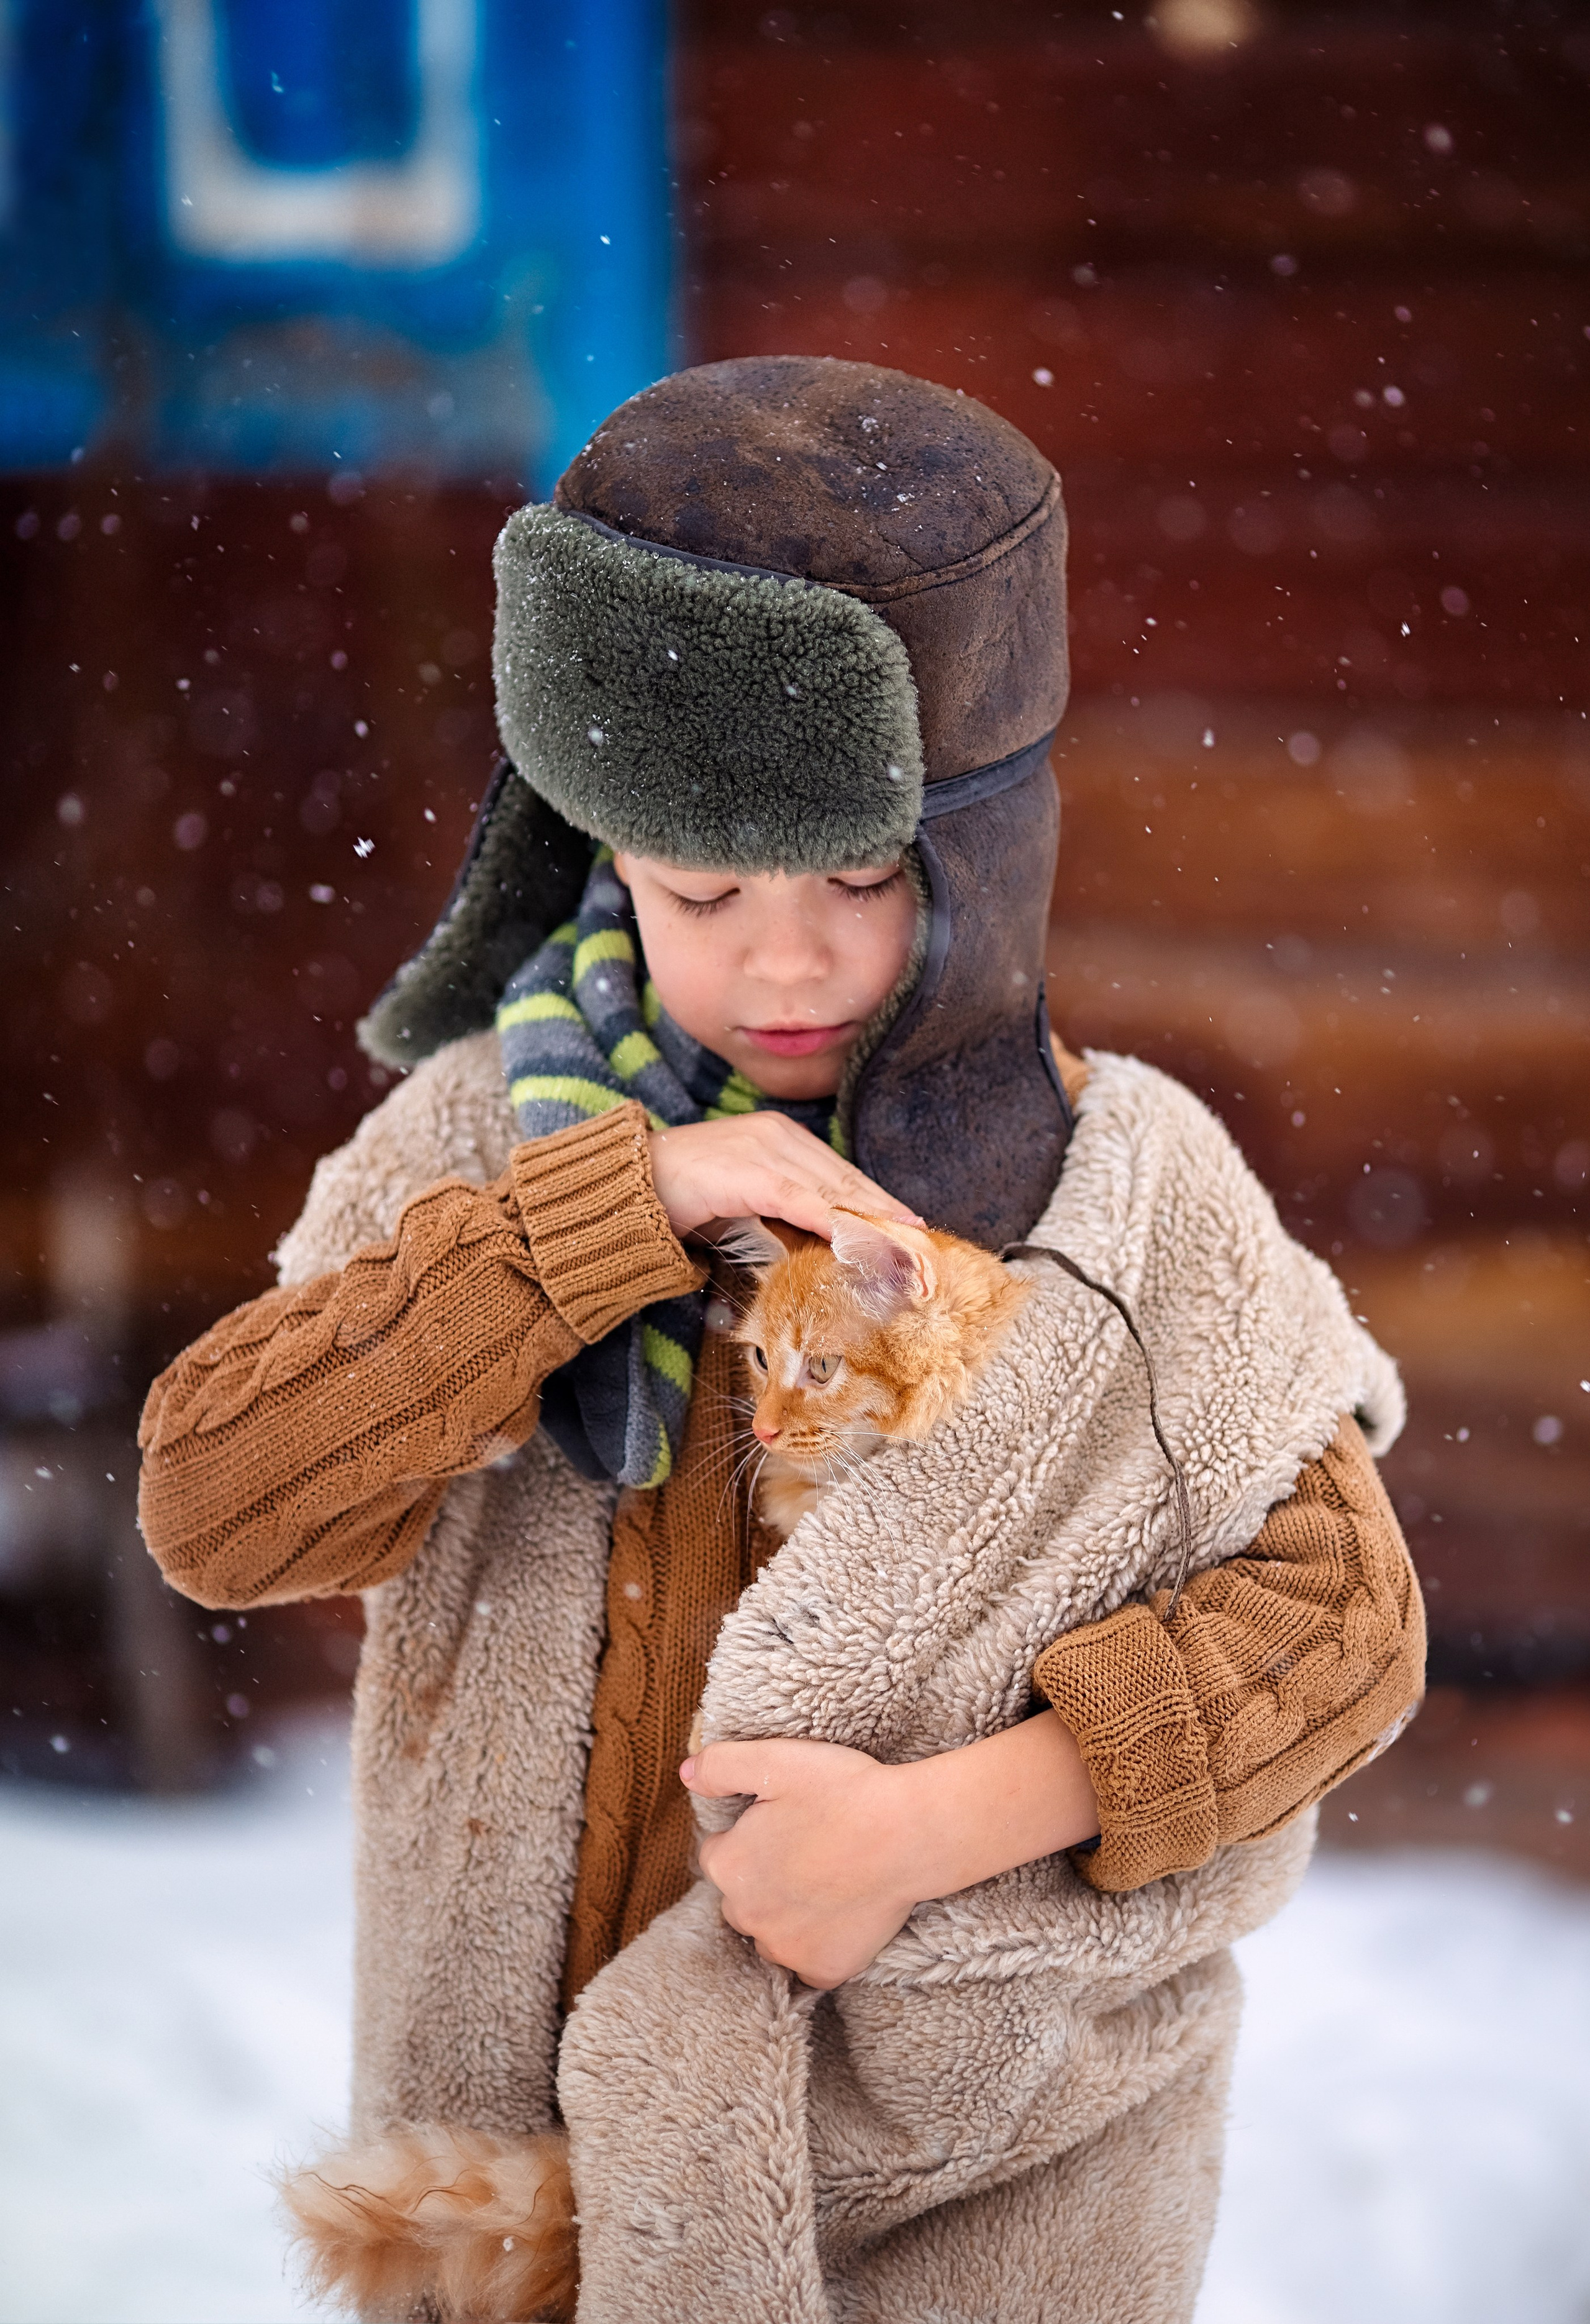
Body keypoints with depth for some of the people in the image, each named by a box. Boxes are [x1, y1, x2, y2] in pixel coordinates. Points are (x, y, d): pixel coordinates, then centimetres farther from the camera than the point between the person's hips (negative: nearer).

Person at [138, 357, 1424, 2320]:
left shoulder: (1120, 1184, -10)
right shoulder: (485, 1144, -6)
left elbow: (1335, 1609, -10)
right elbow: (217, 1508, -17)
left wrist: (949, 1814, -23)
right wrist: (615, 1206, -24)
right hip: (552, 2118, 2)